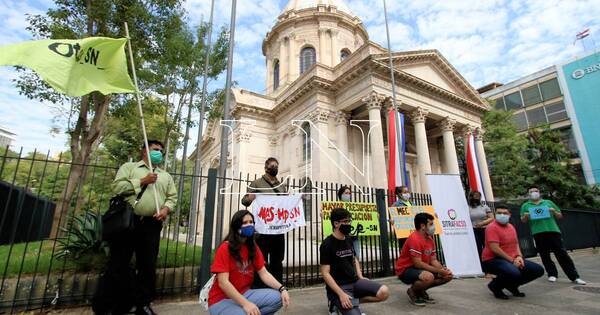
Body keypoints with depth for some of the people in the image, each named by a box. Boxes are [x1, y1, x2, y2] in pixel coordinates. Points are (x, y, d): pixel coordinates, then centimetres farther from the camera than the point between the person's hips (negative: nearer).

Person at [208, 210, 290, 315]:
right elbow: (223, 283, -22)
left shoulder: (254, 248, 3)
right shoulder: (224, 248, -16)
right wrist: (245, 304, -31)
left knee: (278, 298, -13)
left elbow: (264, 273, -2)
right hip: (221, 299, -6)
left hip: (245, 294, 6)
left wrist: (282, 289, -19)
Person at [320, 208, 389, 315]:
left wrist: (360, 277, 7)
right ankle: (337, 303, 3)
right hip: (339, 286, -7)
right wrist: (341, 294, -22)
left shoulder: (348, 240, 10)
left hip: (355, 281, 7)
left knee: (384, 292, -12)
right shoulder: (327, 244, -13)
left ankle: (352, 302, 5)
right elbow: (325, 273, -15)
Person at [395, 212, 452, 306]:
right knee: (428, 277, -37)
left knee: (448, 275, 3)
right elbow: (418, 263, -26)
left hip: (421, 268, 9)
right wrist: (439, 271, -21)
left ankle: (421, 291, 14)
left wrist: (443, 269, -13)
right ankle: (412, 291, -4)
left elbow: (433, 260, 7)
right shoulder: (414, 238, -23)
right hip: (405, 270, -9)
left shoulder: (430, 239, 6)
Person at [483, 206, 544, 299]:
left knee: (539, 270, 3)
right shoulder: (492, 227, -16)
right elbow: (495, 249, -21)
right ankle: (495, 286, -3)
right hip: (493, 260, -9)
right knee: (514, 273, -36)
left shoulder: (511, 227, 13)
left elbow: (516, 244, 18)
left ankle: (512, 285, 18)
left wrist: (519, 256, -1)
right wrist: (512, 260, -16)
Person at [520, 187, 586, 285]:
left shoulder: (548, 202, 17)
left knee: (562, 254, 0)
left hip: (553, 231, 0)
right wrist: (526, 216, -12)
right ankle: (552, 274, 15)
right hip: (538, 233, 0)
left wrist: (554, 212, -4)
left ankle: (574, 277, 6)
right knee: (544, 255, 4)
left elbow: (560, 216, 17)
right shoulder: (525, 205, 13)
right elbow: (523, 221, 10)